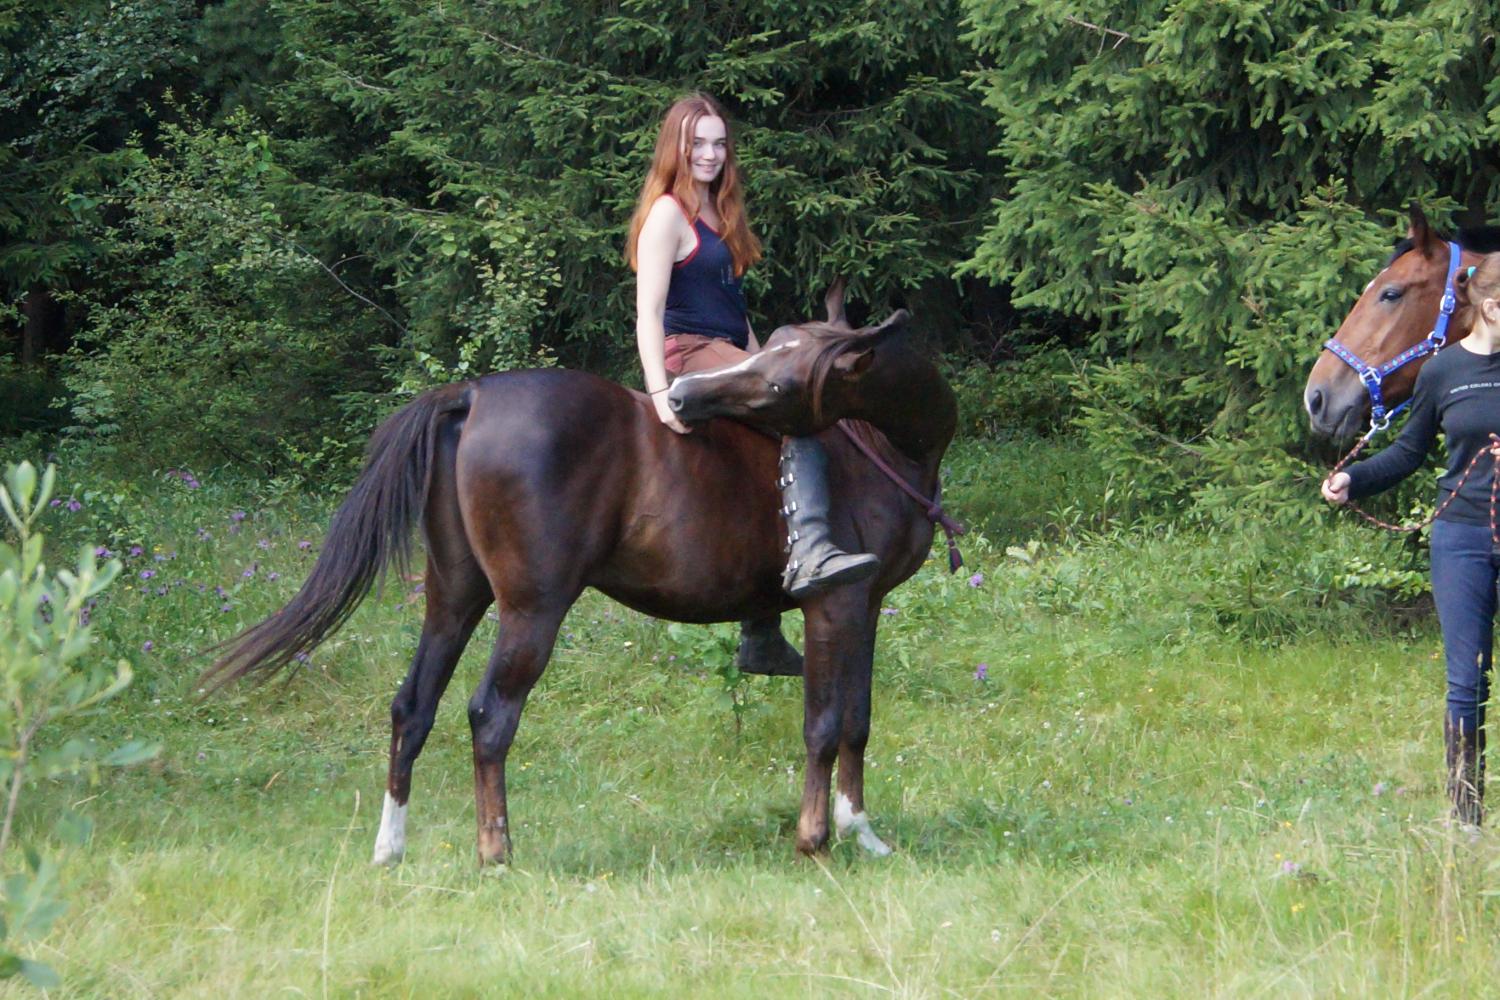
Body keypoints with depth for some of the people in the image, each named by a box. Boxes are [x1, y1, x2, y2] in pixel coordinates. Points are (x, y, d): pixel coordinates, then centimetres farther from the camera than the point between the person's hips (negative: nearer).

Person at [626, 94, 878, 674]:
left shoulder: (716, 213, 21)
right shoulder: (668, 214, -8)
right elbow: (648, 312, -17)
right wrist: (661, 392, -27)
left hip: (727, 355, 10)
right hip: (691, 355, -10)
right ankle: (808, 554, -48)